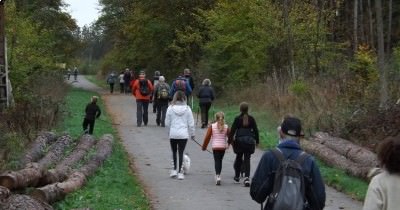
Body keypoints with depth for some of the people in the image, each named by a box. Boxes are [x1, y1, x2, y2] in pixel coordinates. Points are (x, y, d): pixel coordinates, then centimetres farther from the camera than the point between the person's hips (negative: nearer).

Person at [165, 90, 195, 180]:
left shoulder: (170, 108, -4)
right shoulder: (187, 108, -4)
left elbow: (167, 123, 1)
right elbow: (191, 123, 0)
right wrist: (192, 133, 12)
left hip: (173, 133, 0)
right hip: (184, 134, 0)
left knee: (174, 152, 17)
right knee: (181, 152, 4)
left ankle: (174, 169, 15)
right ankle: (179, 172, 4)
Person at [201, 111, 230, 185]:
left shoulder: (212, 126, -4)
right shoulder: (226, 127, 1)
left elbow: (207, 137, -3)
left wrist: (204, 146, 8)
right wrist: (229, 144, 25)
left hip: (215, 146, -2)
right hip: (223, 146, 2)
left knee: (217, 161, -1)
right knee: (220, 160, 16)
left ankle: (218, 176, -20)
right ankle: (218, 175, 23)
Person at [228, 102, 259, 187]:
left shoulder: (237, 119, -5)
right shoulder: (251, 119, 1)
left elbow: (232, 130, -6)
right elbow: (256, 130, 5)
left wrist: (230, 140, -1)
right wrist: (257, 141, 14)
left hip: (239, 140, -1)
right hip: (249, 140, 1)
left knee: (239, 158, 16)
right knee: (247, 159, 1)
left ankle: (237, 177, 26)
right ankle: (246, 177, -15)